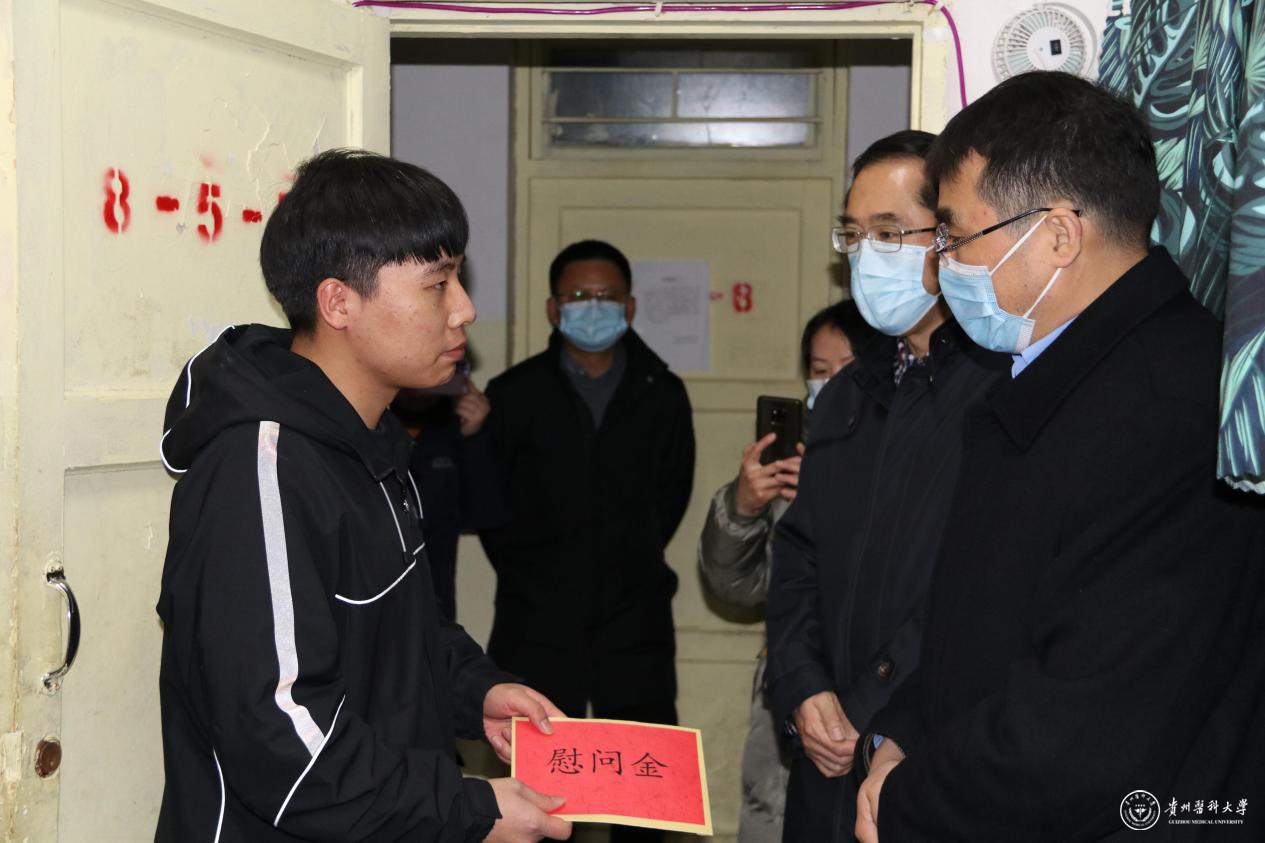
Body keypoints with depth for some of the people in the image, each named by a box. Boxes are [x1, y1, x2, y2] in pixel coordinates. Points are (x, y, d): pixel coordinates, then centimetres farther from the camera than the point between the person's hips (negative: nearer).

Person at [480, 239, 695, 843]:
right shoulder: (515, 394, 2)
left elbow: (672, 492, 13)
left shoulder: (662, 396, 5)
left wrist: (632, 562, 8)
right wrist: (525, 568, 5)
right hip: (537, 623, -1)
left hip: (635, 619, 1)